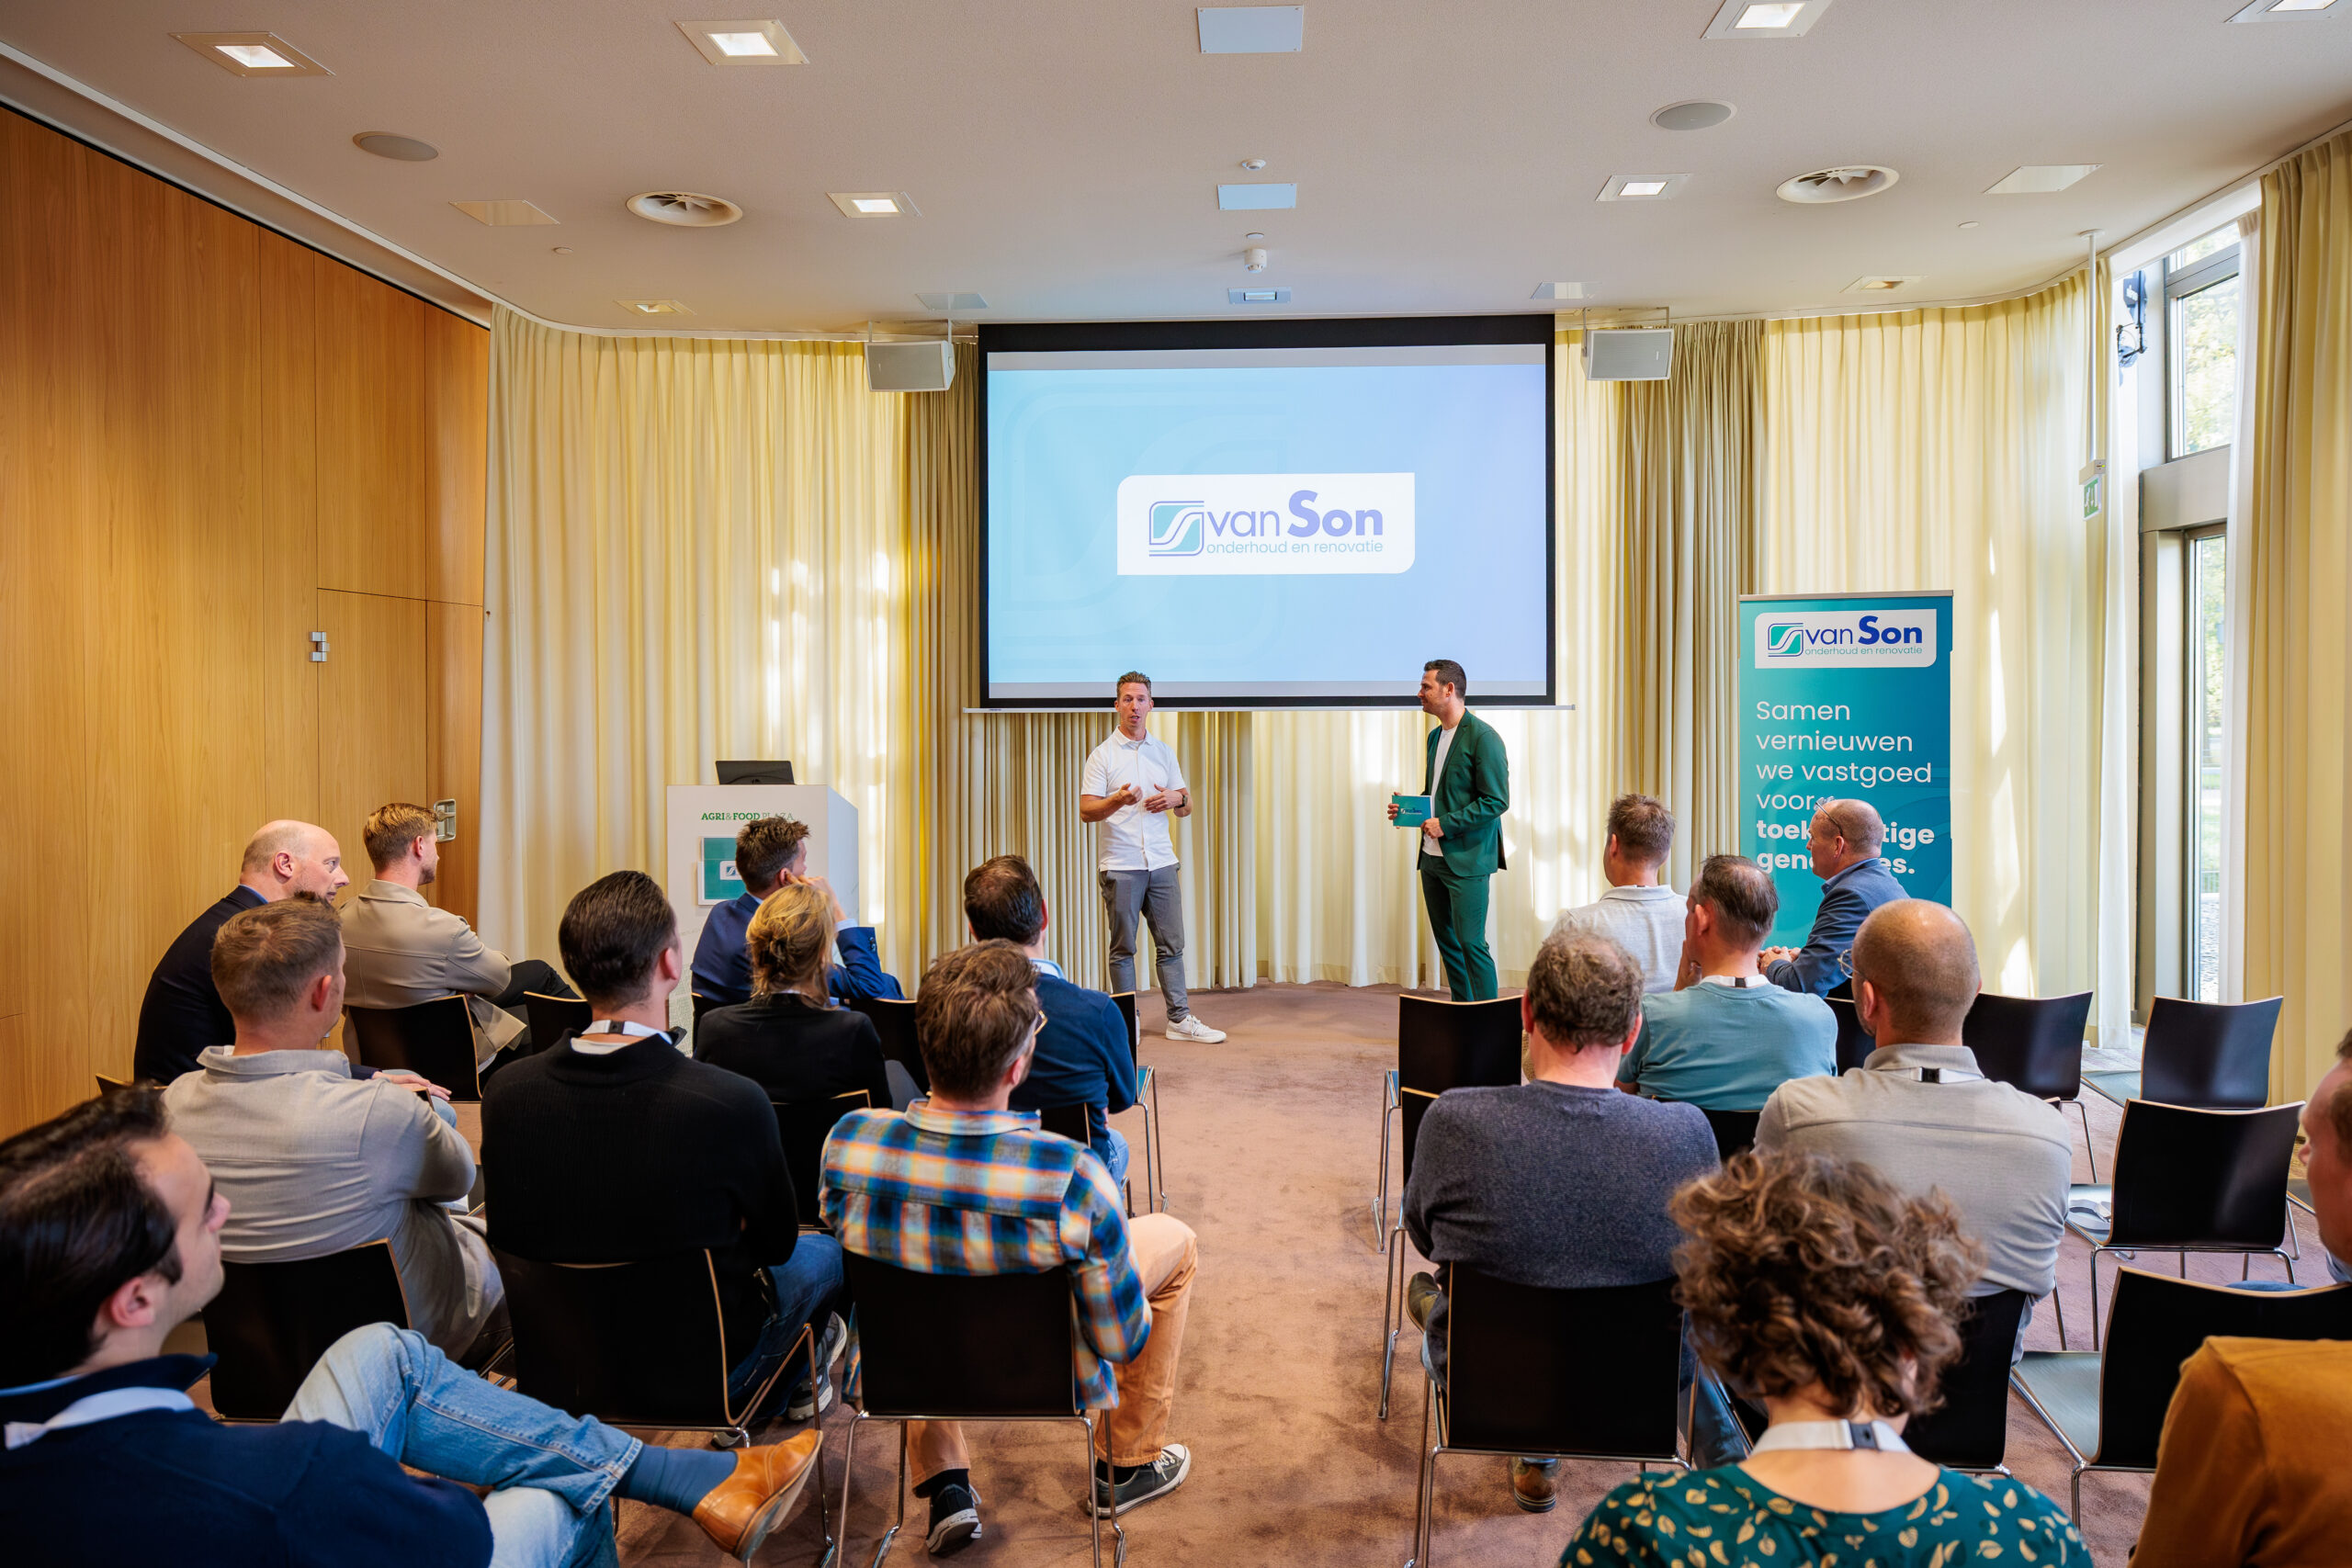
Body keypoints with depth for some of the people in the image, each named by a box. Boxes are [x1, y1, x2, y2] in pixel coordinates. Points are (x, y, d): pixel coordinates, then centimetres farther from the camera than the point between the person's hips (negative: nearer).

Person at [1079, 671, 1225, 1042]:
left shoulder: (1165, 752, 14)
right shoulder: (1102, 755, 0)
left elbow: (1185, 808, 17)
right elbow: (1086, 810, -8)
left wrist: (1177, 798, -7)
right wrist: (1119, 800, -26)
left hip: (1161, 862, 4)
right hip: (1119, 865, -4)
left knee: (1172, 944, 5)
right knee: (1123, 948, 1)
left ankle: (1180, 1019, 10)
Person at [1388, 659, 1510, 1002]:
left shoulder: (1483, 737, -12)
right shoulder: (1435, 736, 15)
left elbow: (1497, 800, -16)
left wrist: (1446, 824, -18)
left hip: (1466, 859, -9)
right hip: (1432, 857, 9)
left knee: (1471, 942, -8)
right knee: (1447, 941, 12)